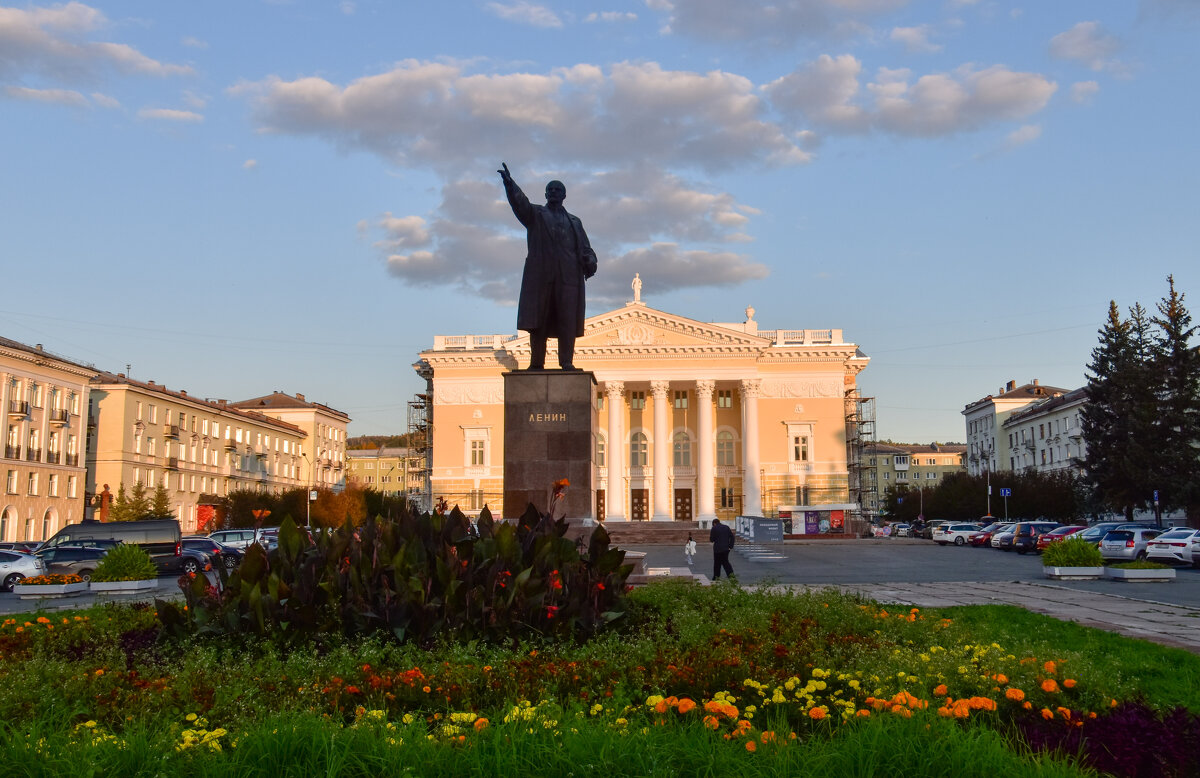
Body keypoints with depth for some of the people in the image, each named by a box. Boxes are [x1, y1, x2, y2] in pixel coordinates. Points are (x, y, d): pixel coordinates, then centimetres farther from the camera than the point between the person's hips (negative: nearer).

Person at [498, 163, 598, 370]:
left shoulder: (574, 221, 23)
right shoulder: (535, 214, 17)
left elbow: (585, 247, 16)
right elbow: (519, 203, -2)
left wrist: (590, 262, -5)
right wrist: (509, 183, -19)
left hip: (568, 276, 2)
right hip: (541, 275, -1)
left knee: (568, 320, -5)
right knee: (538, 321, -3)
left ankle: (567, 361, -5)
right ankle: (537, 362, 0)